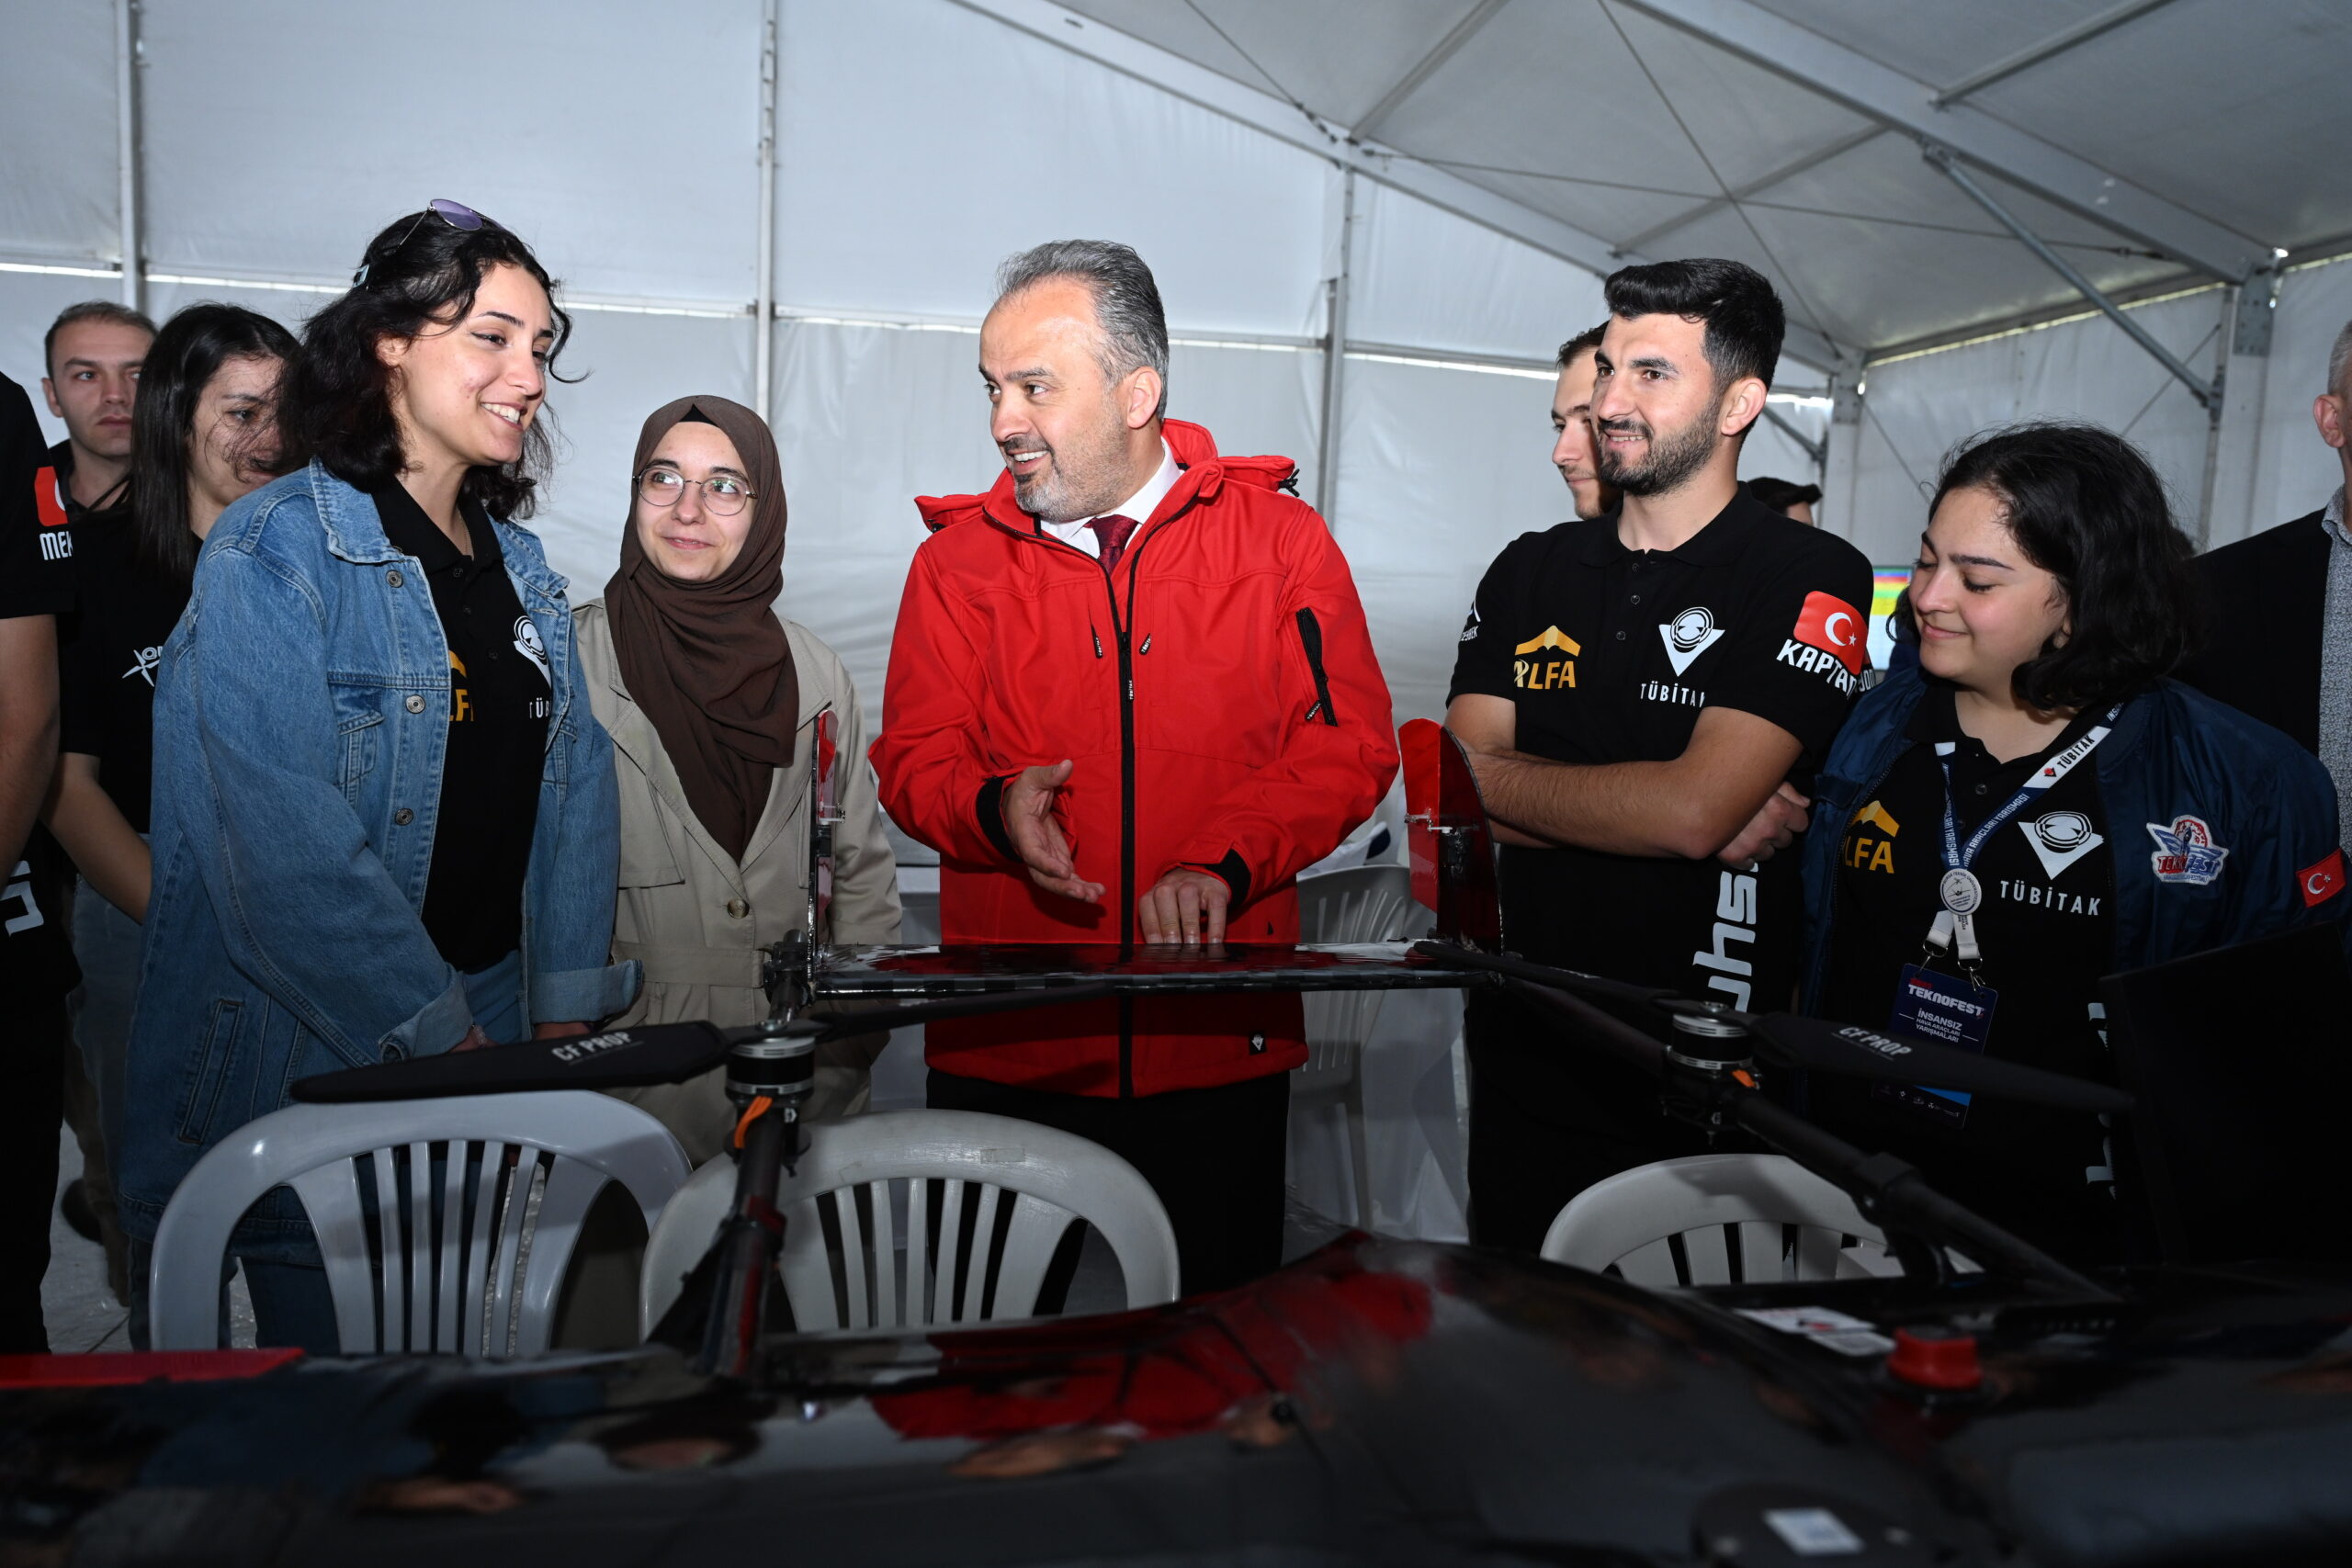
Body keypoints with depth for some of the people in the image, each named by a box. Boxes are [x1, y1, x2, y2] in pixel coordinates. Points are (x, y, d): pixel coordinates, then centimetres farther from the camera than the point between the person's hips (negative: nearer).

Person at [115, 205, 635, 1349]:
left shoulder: (520, 567, 10)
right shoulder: (272, 553, -12)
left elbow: (573, 791, 8)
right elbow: (286, 844, -21)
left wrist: (564, 1015, 0)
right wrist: (440, 1036, -20)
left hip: (493, 1039, 6)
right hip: (307, 1061, -6)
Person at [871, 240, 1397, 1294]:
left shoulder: (1280, 540, 2)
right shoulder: (958, 559, 6)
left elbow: (1348, 744, -2)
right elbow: (913, 760, 4)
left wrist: (1219, 864, -15)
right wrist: (996, 809, -18)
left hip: (1221, 1045, 0)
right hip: (1005, 1049, 1)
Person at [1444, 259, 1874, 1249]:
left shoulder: (1811, 580, -9)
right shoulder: (1531, 572, 6)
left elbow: (1692, 810, -22)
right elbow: (1459, 798, -5)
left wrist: (1493, 777, -10)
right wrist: (1692, 816, -14)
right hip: (1521, 1056, 5)